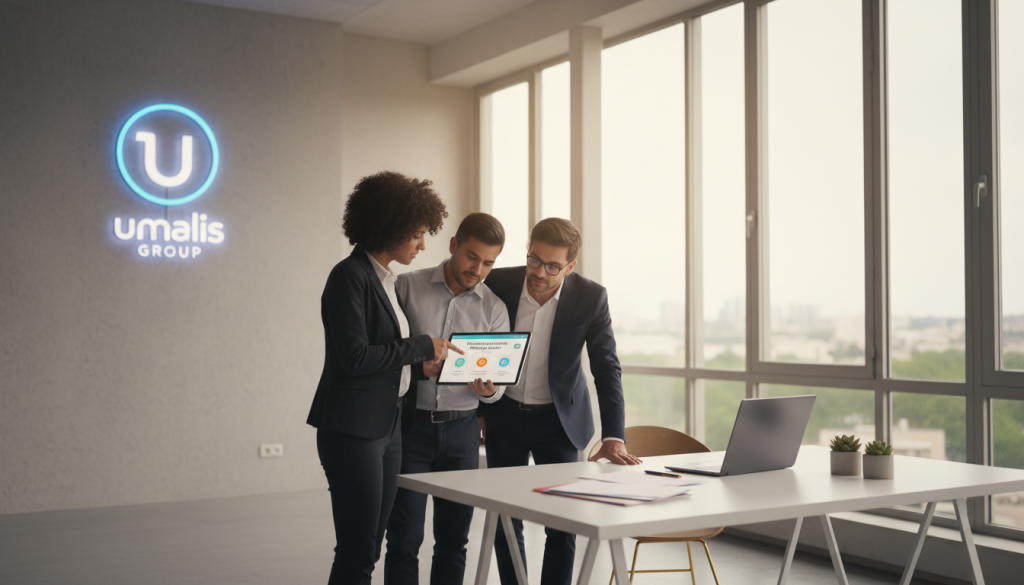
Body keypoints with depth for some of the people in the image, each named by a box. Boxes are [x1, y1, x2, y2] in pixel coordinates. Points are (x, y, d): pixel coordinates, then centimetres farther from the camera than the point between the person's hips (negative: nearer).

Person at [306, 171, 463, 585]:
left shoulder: (385, 279, 15)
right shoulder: (350, 276, -13)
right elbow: (355, 356, -20)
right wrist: (423, 347, -13)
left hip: (388, 426, 9)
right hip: (353, 430, -9)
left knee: (368, 549, 12)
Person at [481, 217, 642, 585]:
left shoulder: (591, 297, -15)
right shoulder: (498, 284, -13)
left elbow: (607, 369, -13)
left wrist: (613, 437, -22)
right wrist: (478, 409, 3)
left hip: (558, 419, -1)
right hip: (504, 417, 1)